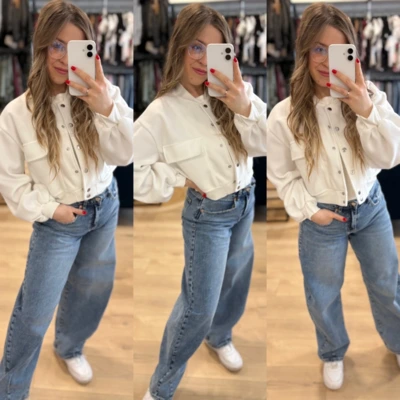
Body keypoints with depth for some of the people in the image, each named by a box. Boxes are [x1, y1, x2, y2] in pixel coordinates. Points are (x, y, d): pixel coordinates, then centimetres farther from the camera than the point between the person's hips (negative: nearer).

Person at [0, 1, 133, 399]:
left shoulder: (101, 94, -15)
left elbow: (123, 156, -21)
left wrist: (107, 110, -36)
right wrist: (48, 208, -15)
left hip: (105, 207, 3)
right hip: (59, 221, -3)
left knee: (92, 290, 23)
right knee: (35, 311, 6)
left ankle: (69, 347, 54)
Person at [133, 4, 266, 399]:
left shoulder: (234, 93, -13)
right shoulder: (162, 113, -22)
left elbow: (262, 147, -13)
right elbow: (135, 173, -20)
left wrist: (245, 109, -29)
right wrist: (180, 178, -15)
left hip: (246, 202, 5)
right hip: (208, 214, -5)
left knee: (235, 283, 25)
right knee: (199, 306, 3)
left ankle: (220, 337, 57)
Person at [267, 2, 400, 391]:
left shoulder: (368, 96, -13)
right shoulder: (284, 115, -18)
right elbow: (282, 175, -7)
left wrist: (367, 111, -31)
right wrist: (308, 210, -17)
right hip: (322, 219, -1)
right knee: (322, 297, 16)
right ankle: (333, 355, 46)